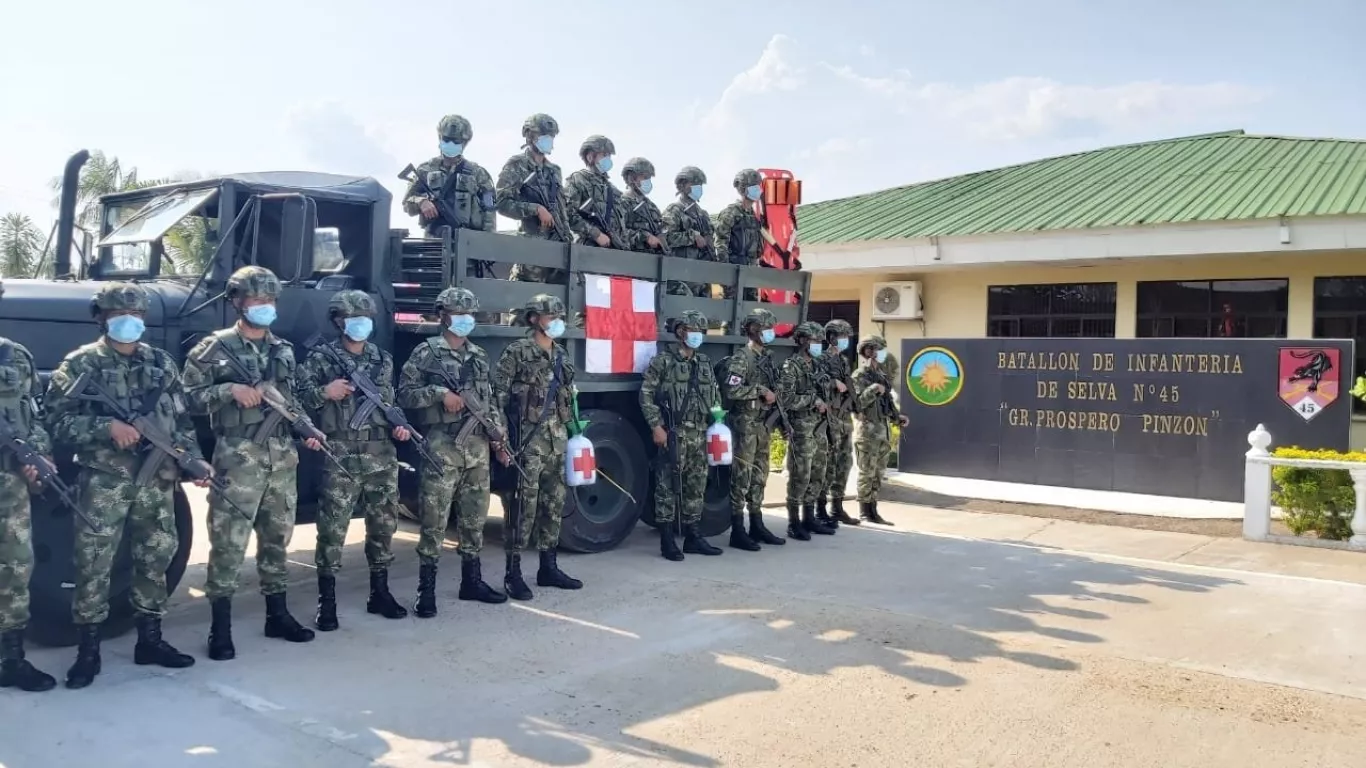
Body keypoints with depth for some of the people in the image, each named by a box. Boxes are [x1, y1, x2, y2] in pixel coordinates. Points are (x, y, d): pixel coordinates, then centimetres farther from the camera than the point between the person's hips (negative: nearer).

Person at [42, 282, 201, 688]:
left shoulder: (161, 362, 10)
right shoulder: (80, 364, -2)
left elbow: (181, 420, 11)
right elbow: (57, 421, -8)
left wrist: (195, 461, 2)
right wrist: (107, 427, -21)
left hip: (157, 480, 4)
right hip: (104, 481, -4)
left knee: (155, 559, 10)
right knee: (93, 564, -1)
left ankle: (150, 639, 23)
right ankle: (88, 651, 11)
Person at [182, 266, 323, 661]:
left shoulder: (283, 350, 14)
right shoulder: (214, 347, -3)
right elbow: (189, 397, -5)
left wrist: (309, 430, 5)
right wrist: (229, 389, -18)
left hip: (282, 458, 6)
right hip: (238, 459, -5)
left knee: (277, 537, 14)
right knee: (229, 543, -4)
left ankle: (278, 614, 25)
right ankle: (221, 628, 5)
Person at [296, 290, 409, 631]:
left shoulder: (382, 359, 14)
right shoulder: (321, 358, 0)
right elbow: (298, 398, -3)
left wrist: (399, 426, 3)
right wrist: (324, 392, -19)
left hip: (382, 455, 5)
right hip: (341, 456, -5)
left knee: (383, 523, 10)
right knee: (333, 528, -5)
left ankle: (380, 593, 23)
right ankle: (327, 602, 4)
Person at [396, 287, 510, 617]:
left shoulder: (479, 355, 15)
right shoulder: (426, 352, -2)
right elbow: (405, 394, -6)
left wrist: (498, 436, 10)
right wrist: (440, 393, -18)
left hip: (477, 446, 6)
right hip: (442, 446, -6)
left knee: (475, 517, 12)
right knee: (435, 519, -4)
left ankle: (472, 581, 24)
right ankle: (426, 590, 2)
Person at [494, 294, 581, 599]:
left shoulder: (561, 355, 15)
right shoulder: (517, 352, -6)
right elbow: (499, 395, -10)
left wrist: (574, 431, 17)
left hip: (557, 436, 8)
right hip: (528, 436, -7)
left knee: (554, 501, 11)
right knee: (524, 503, -7)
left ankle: (548, 567, 21)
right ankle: (513, 573, 0)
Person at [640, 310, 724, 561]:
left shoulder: (704, 363, 14)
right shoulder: (662, 361, -4)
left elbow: (715, 395, 21)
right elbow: (646, 395, -7)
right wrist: (656, 426, -13)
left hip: (699, 434, 6)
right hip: (674, 433, -6)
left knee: (696, 485, 11)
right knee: (668, 486, -2)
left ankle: (693, 537, 20)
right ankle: (667, 541, 4)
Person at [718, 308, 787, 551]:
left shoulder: (767, 358, 14)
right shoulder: (740, 359, -12)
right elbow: (731, 391, -24)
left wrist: (774, 395, 4)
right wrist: (760, 391, -20)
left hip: (763, 426, 9)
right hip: (746, 426, -8)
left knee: (759, 477, 13)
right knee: (742, 477, -5)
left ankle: (757, 527, 22)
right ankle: (738, 532, -1)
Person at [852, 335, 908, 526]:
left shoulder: (880, 375, 16)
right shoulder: (860, 376, -9)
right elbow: (856, 404, -19)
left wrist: (897, 417, 13)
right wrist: (873, 390, -27)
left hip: (884, 431, 8)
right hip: (869, 431, -8)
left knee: (877, 474, 10)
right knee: (867, 473, -3)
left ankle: (873, 511, 16)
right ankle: (864, 513, 4)